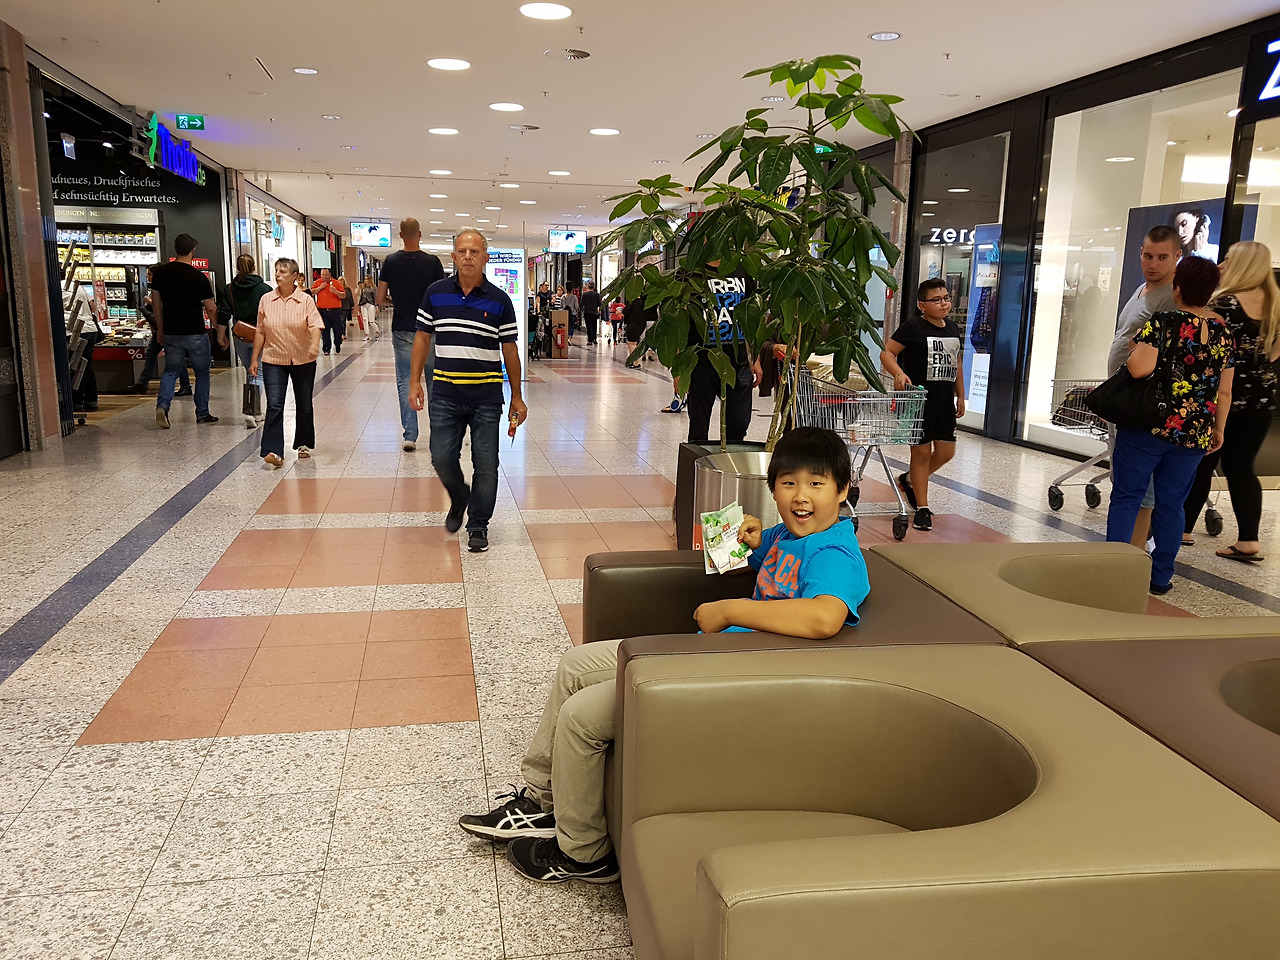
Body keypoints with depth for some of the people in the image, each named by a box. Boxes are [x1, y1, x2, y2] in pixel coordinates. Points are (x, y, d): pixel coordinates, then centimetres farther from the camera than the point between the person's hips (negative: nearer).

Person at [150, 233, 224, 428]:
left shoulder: (161, 272, 1)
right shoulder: (199, 277, -11)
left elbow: (156, 303, 7)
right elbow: (211, 309, -7)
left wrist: (160, 329, 18)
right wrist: (220, 332, 5)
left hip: (171, 333, 3)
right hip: (196, 333, -3)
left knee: (170, 371, 14)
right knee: (202, 372, 13)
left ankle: (162, 405, -9)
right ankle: (202, 413, 17)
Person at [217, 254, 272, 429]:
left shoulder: (228, 290, 0)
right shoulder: (264, 289, -7)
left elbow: (223, 316, -1)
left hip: (239, 337, 3)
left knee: (249, 372, 18)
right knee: (257, 374, 1)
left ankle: (254, 410, 23)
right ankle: (250, 411, -15)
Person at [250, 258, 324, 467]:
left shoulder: (305, 300, -3)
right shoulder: (266, 300, 3)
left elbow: (315, 325, -15)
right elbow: (260, 332, 8)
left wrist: (315, 343, -35)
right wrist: (254, 359, 8)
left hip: (303, 361, 0)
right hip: (274, 360, 1)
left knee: (304, 405, 11)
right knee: (274, 405, -10)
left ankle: (303, 444, 29)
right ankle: (273, 451, -14)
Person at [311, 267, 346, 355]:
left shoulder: (336, 283, 3)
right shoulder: (318, 282, 9)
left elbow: (344, 296, 1)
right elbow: (311, 292, 3)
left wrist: (335, 291, -15)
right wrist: (320, 287, -7)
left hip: (335, 310, -1)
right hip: (322, 311, 1)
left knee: (338, 329, 3)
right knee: (325, 330, 1)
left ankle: (337, 344, 28)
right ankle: (326, 349, 6)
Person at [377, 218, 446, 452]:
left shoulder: (390, 262, -1)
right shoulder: (432, 262, -6)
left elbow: (380, 299, 1)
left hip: (402, 331, 1)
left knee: (405, 381, 5)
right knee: (434, 381, 10)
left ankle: (409, 436, 2)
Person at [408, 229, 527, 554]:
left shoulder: (499, 301, 0)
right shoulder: (435, 293, 3)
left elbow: (510, 349, 4)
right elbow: (423, 338, 10)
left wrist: (517, 398, 4)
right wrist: (415, 381, 3)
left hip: (487, 396, -1)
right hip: (445, 395, 1)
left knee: (485, 465, 3)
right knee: (442, 458, 4)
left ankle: (478, 525, 19)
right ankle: (459, 499, 35)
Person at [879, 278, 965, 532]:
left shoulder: (953, 330, 12)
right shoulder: (912, 327, -9)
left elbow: (957, 363, 20)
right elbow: (887, 352, -13)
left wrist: (960, 396, 19)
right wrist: (899, 373, -30)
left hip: (944, 402, 7)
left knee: (946, 451, 7)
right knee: (922, 452, 0)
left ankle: (909, 480, 33)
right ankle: (922, 508, 11)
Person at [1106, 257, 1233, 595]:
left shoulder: (1162, 323, -11)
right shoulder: (1223, 332, 4)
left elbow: (1140, 368, -24)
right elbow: (1224, 392, 8)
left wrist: (1133, 352, -2)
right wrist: (1218, 430, 19)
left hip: (1146, 428, -4)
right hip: (1194, 435, 4)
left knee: (1126, 497, 5)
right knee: (1171, 504, 13)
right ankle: (1161, 577, 19)